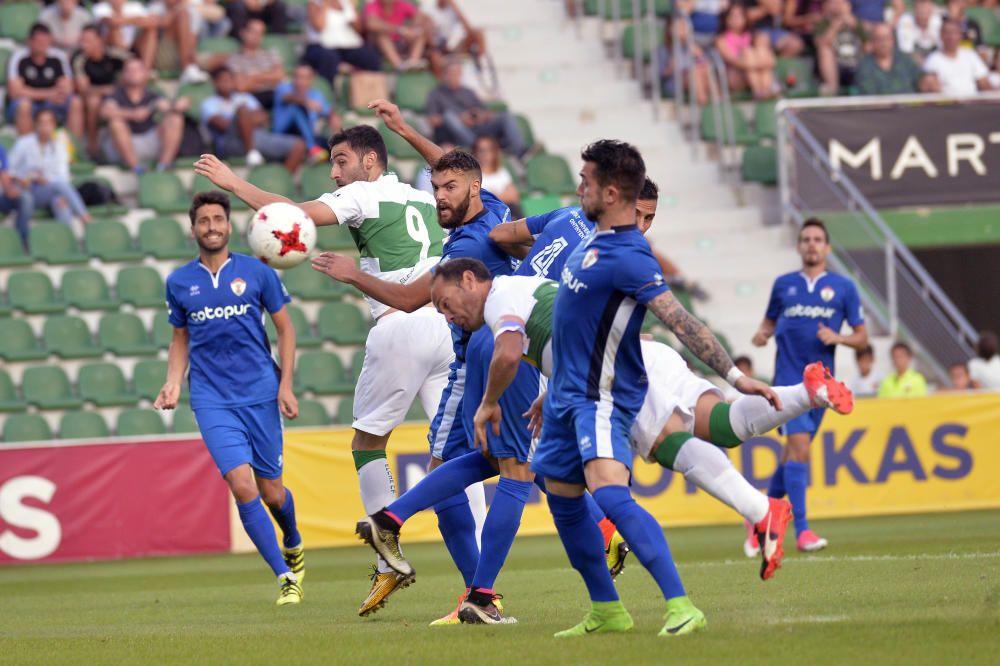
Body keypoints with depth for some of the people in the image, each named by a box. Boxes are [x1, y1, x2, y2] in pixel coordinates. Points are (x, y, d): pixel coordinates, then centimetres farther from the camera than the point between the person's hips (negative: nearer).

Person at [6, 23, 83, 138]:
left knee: (75, 103, -21)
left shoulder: (58, 58, -3)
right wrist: (48, 94, -22)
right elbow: (14, 91, -19)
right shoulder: (19, 58, -13)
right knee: (23, 104, -36)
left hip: (50, 105, 3)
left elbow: (67, 88, -3)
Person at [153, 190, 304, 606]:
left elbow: (285, 329, 8)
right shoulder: (179, 283, 5)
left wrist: (285, 384, -2)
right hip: (211, 399, 0)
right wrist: (173, 384, 0)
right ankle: (286, 577, -9)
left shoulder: (257, 273, 1)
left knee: (271, 491, 7)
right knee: (242, 486, -16)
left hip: (260, 394, 0)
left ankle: (293, 546, 41)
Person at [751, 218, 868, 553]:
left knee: (793, 451, 8)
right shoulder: (783, 285, 9)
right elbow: (770, 321, 20)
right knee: (799, 446, -17)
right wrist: (762, 334, -3)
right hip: (788, 378, -2)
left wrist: (837, 337, -13)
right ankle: (802, 530, -19)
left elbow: (862, 337, 7)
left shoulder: (843, 287, 7)